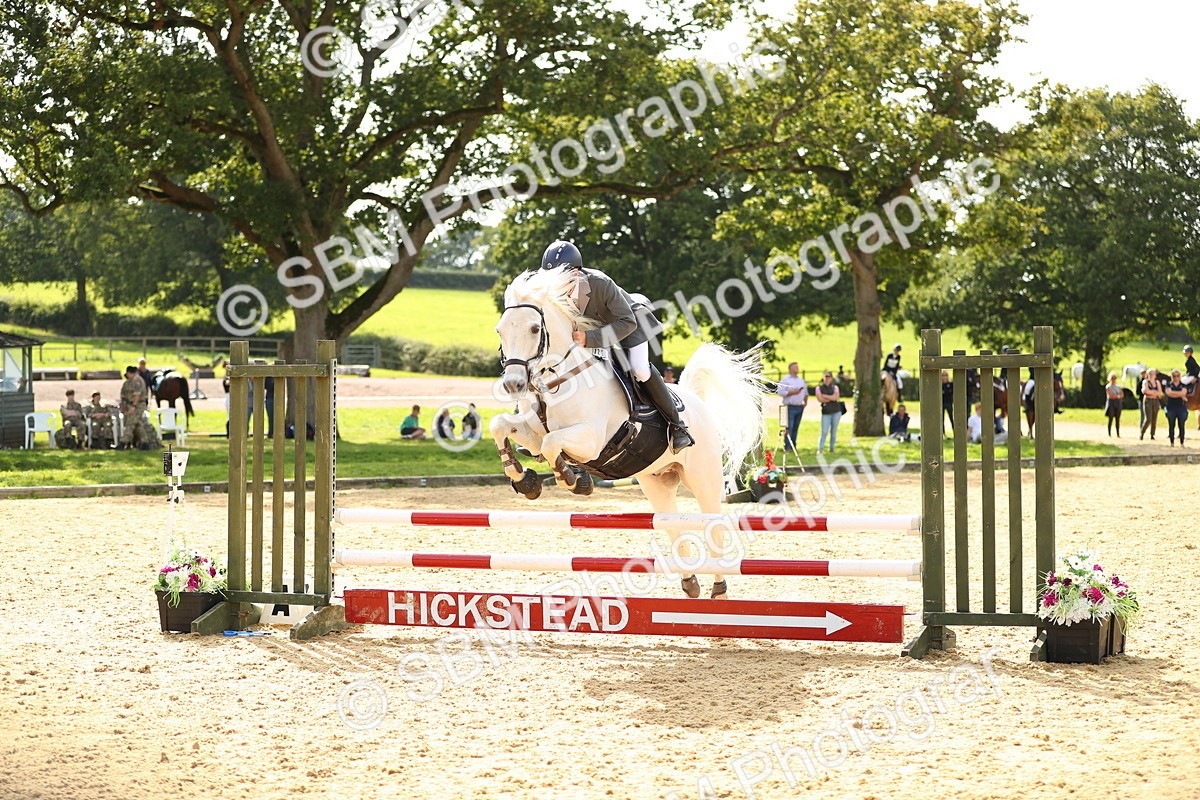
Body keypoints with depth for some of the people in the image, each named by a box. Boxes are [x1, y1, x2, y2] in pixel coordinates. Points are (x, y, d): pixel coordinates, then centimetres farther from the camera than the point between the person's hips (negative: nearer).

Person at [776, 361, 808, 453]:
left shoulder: (801, 380, 18)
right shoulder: (785, 380, -3)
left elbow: (805, 391, 27)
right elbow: (780, 392, -13)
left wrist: (805, 399, 10)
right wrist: (792, 392, -17)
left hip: (800, 407, 6)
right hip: (790, 407, -6)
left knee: (796, 428, 7)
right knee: (789, 427, -9)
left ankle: (793, 446, 12)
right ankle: (787, 447, -7)